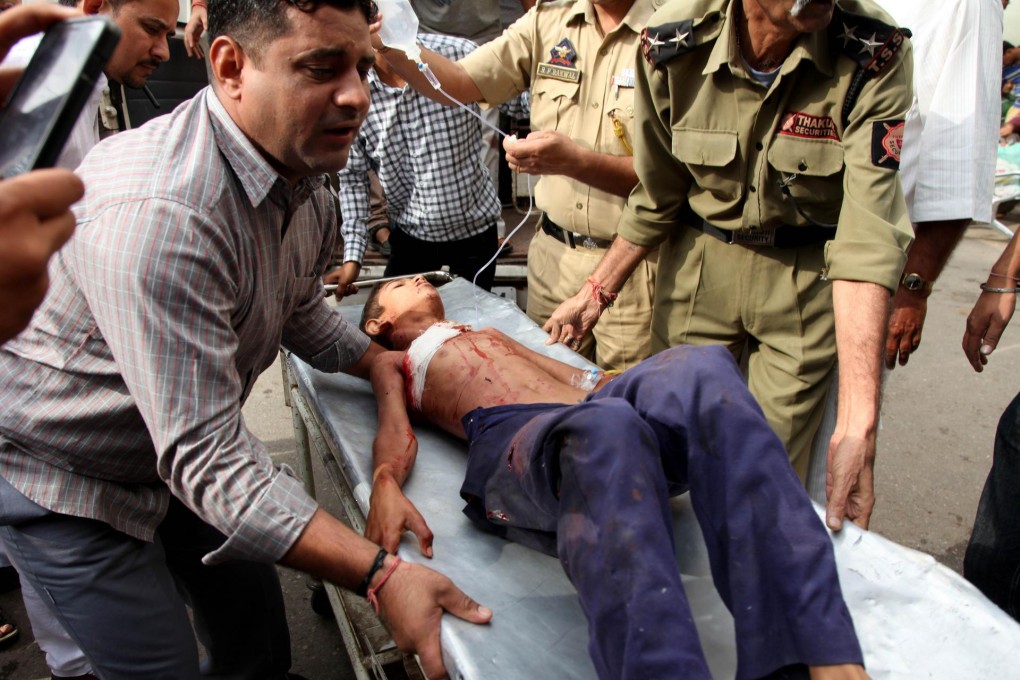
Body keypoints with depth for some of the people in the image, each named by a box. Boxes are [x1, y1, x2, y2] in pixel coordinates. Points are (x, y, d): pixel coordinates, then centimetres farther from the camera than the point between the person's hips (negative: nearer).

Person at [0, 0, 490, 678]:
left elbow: (299, 312, 12)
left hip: (186, 457, 8)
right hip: (66, 479, -7)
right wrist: (379, 574, -39)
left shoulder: (304, 174, -6)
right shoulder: (159, 213, -37)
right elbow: (207, 456, -37)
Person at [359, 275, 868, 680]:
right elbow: (396, 432, 11)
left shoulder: (492, 335, 45)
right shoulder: (393, 363, 31)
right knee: (604, 426, -40)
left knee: (701, 369, -29)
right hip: (510, 438, -4)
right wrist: (385, 485, -13)